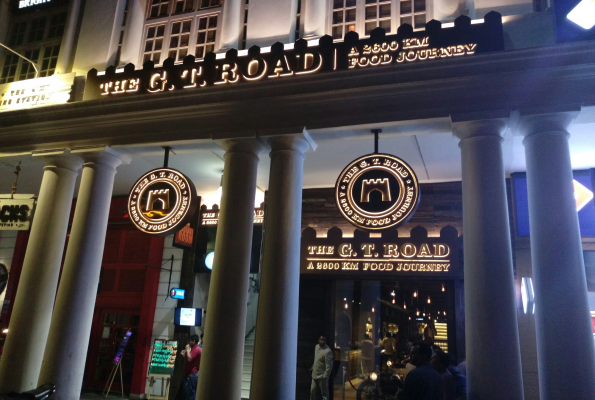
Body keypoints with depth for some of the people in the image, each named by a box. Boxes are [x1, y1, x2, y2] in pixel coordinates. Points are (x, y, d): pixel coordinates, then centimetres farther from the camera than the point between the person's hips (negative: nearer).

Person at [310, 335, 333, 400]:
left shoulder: (327, 351, -23)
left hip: (322, 376, -7)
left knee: (324, 392, 5)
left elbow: (329, 366, -22)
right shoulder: (316, 346, 3)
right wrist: (313, 367, 21)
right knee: (313, 390, 16)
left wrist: (325, 376, -20)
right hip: (314, 375, 8)